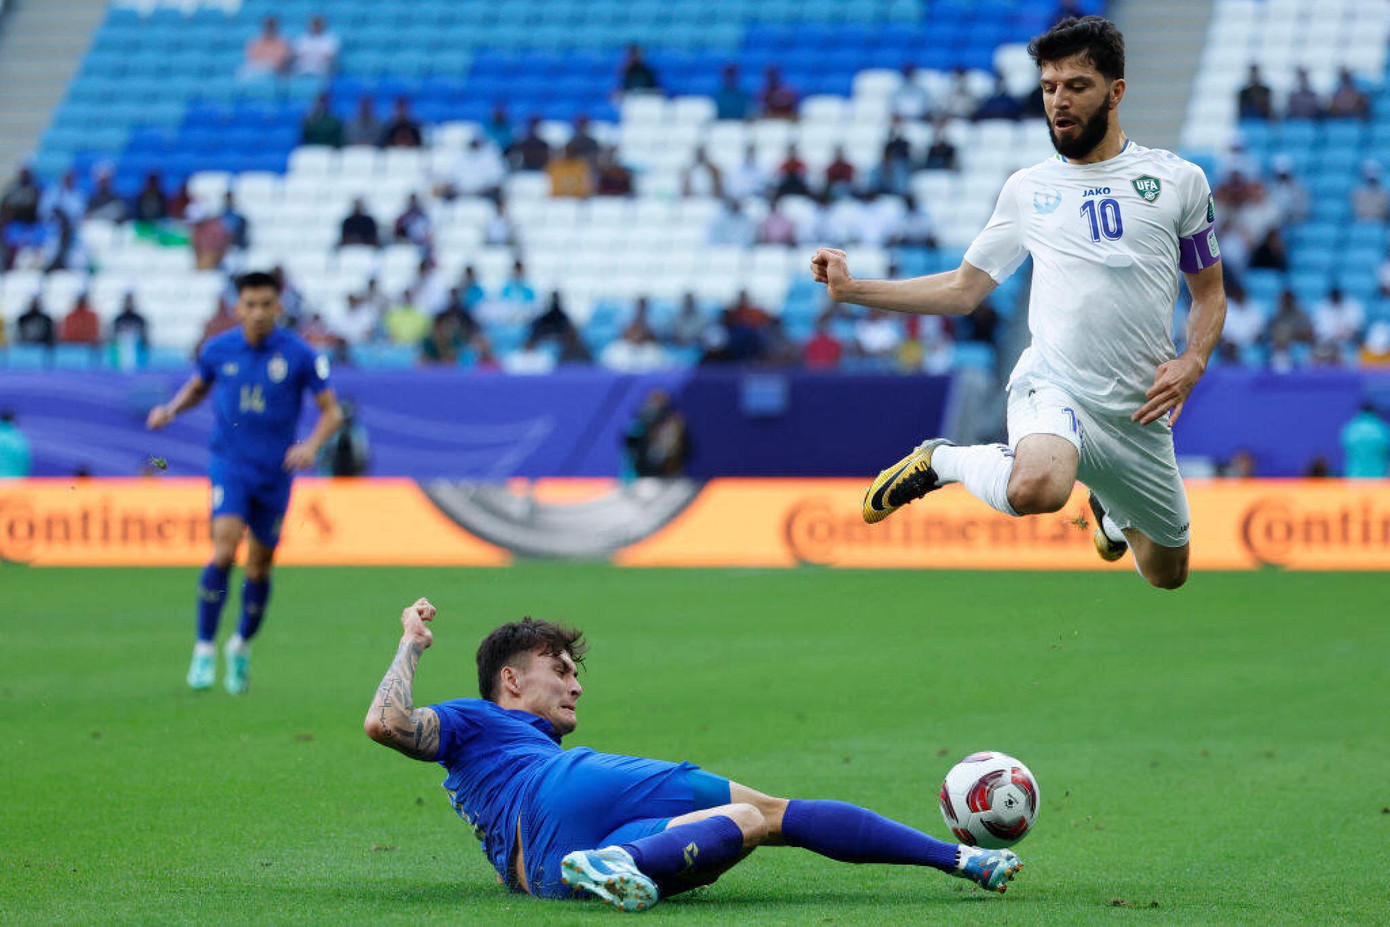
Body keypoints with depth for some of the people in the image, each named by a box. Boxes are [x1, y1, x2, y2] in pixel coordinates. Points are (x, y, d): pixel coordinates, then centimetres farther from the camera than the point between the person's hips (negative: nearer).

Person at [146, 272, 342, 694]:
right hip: (230, 465, -1)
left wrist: (312, 446, -18)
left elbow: (331, 412, 0)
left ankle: (243, 644, 33)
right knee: (225, 549, -21)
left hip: (275, 472, 1)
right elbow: (198, 386, 20)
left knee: (259, 566, 8)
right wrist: (171, 409, 1)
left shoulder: (298, 355, -6)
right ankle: (204, 648, -12)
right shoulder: (218, 350, -1)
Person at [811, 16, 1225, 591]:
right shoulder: (1028, 188, 9)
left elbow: (1209, 295, 13)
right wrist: (852, 290, 6)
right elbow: (963, 290, 15)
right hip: (1053, 387, -2)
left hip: (1139, 415, 2)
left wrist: (1191, 364, -6)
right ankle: (941, 462, -6)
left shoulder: (1178, 180, 6)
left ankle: (1114, 513, 49)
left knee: (1167, 574, 15)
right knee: (1035, 488, -38)